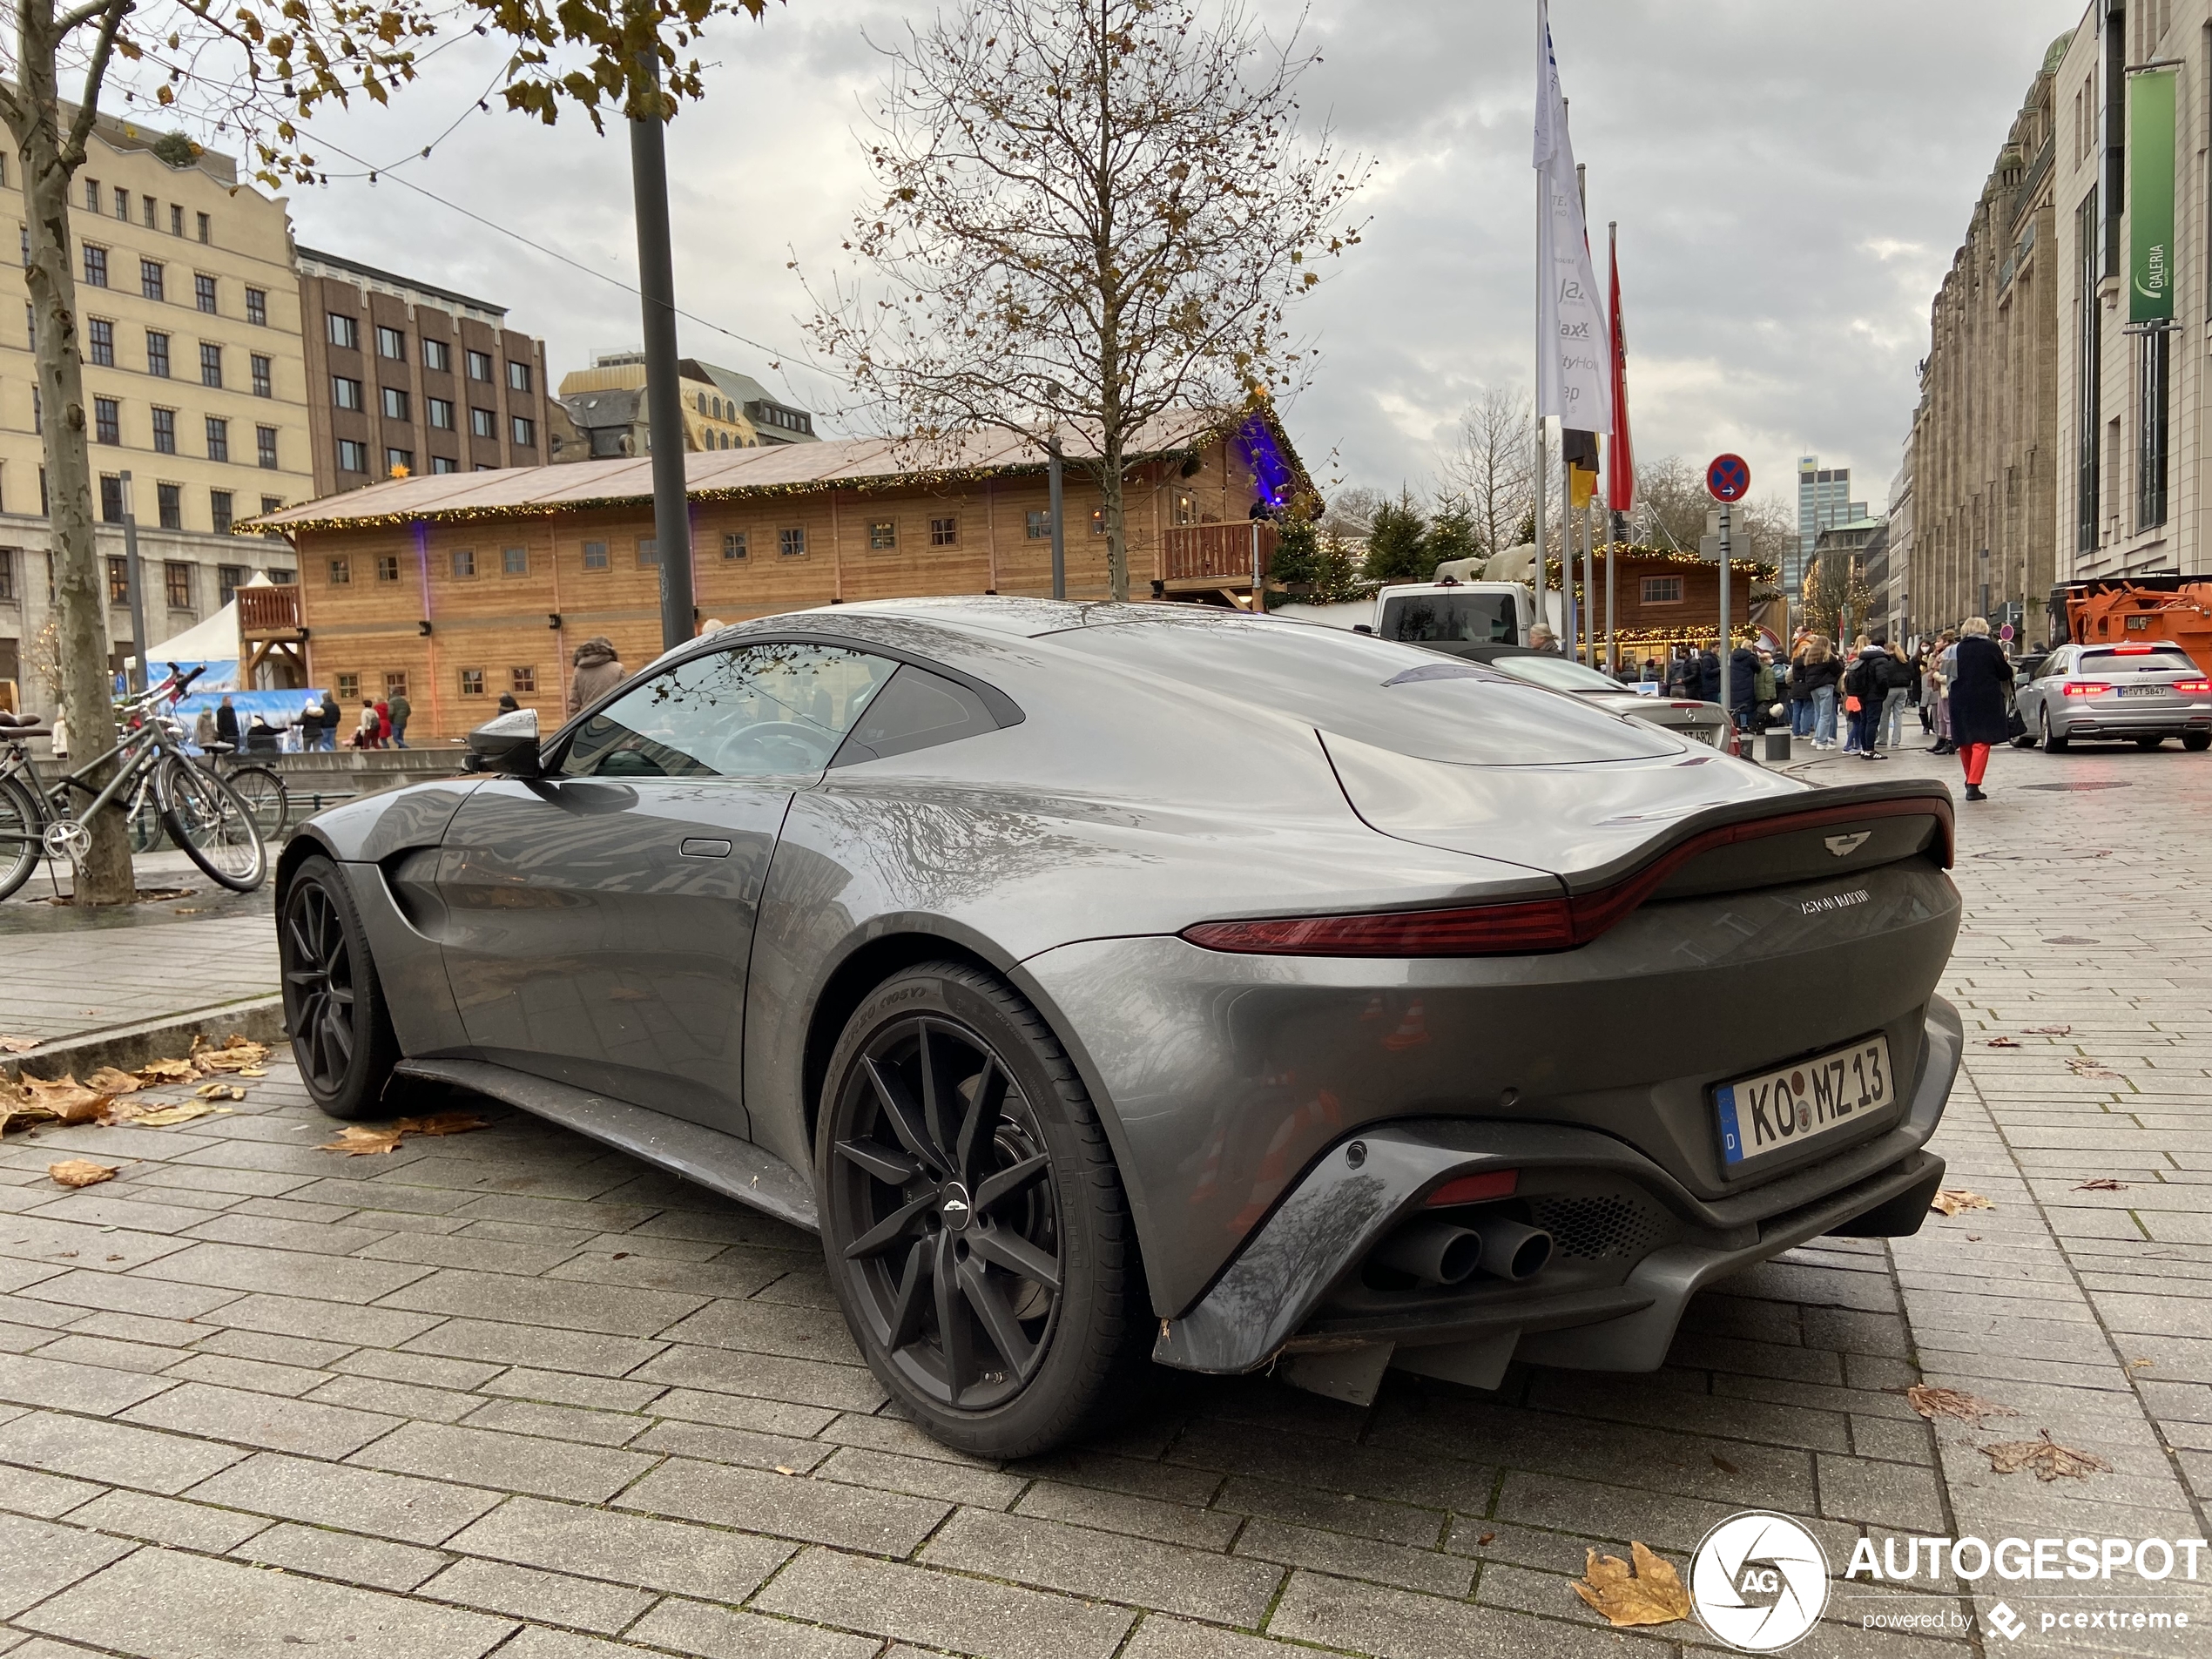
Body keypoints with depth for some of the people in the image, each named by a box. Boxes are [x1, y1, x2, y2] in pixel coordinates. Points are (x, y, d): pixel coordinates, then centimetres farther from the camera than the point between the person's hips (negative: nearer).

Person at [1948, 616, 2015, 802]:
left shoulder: (1957, 649, 1)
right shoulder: (1992, 647, -5)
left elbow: (1949, 675, 8)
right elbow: (2005, 674, 1)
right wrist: (2006, 661, 21)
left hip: (1960, 701, 3)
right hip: (1986, 701, -3)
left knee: (1965, 743, 15)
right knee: (1981, 743, -3)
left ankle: (1970, 780, 29)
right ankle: (1973, 784, -12)